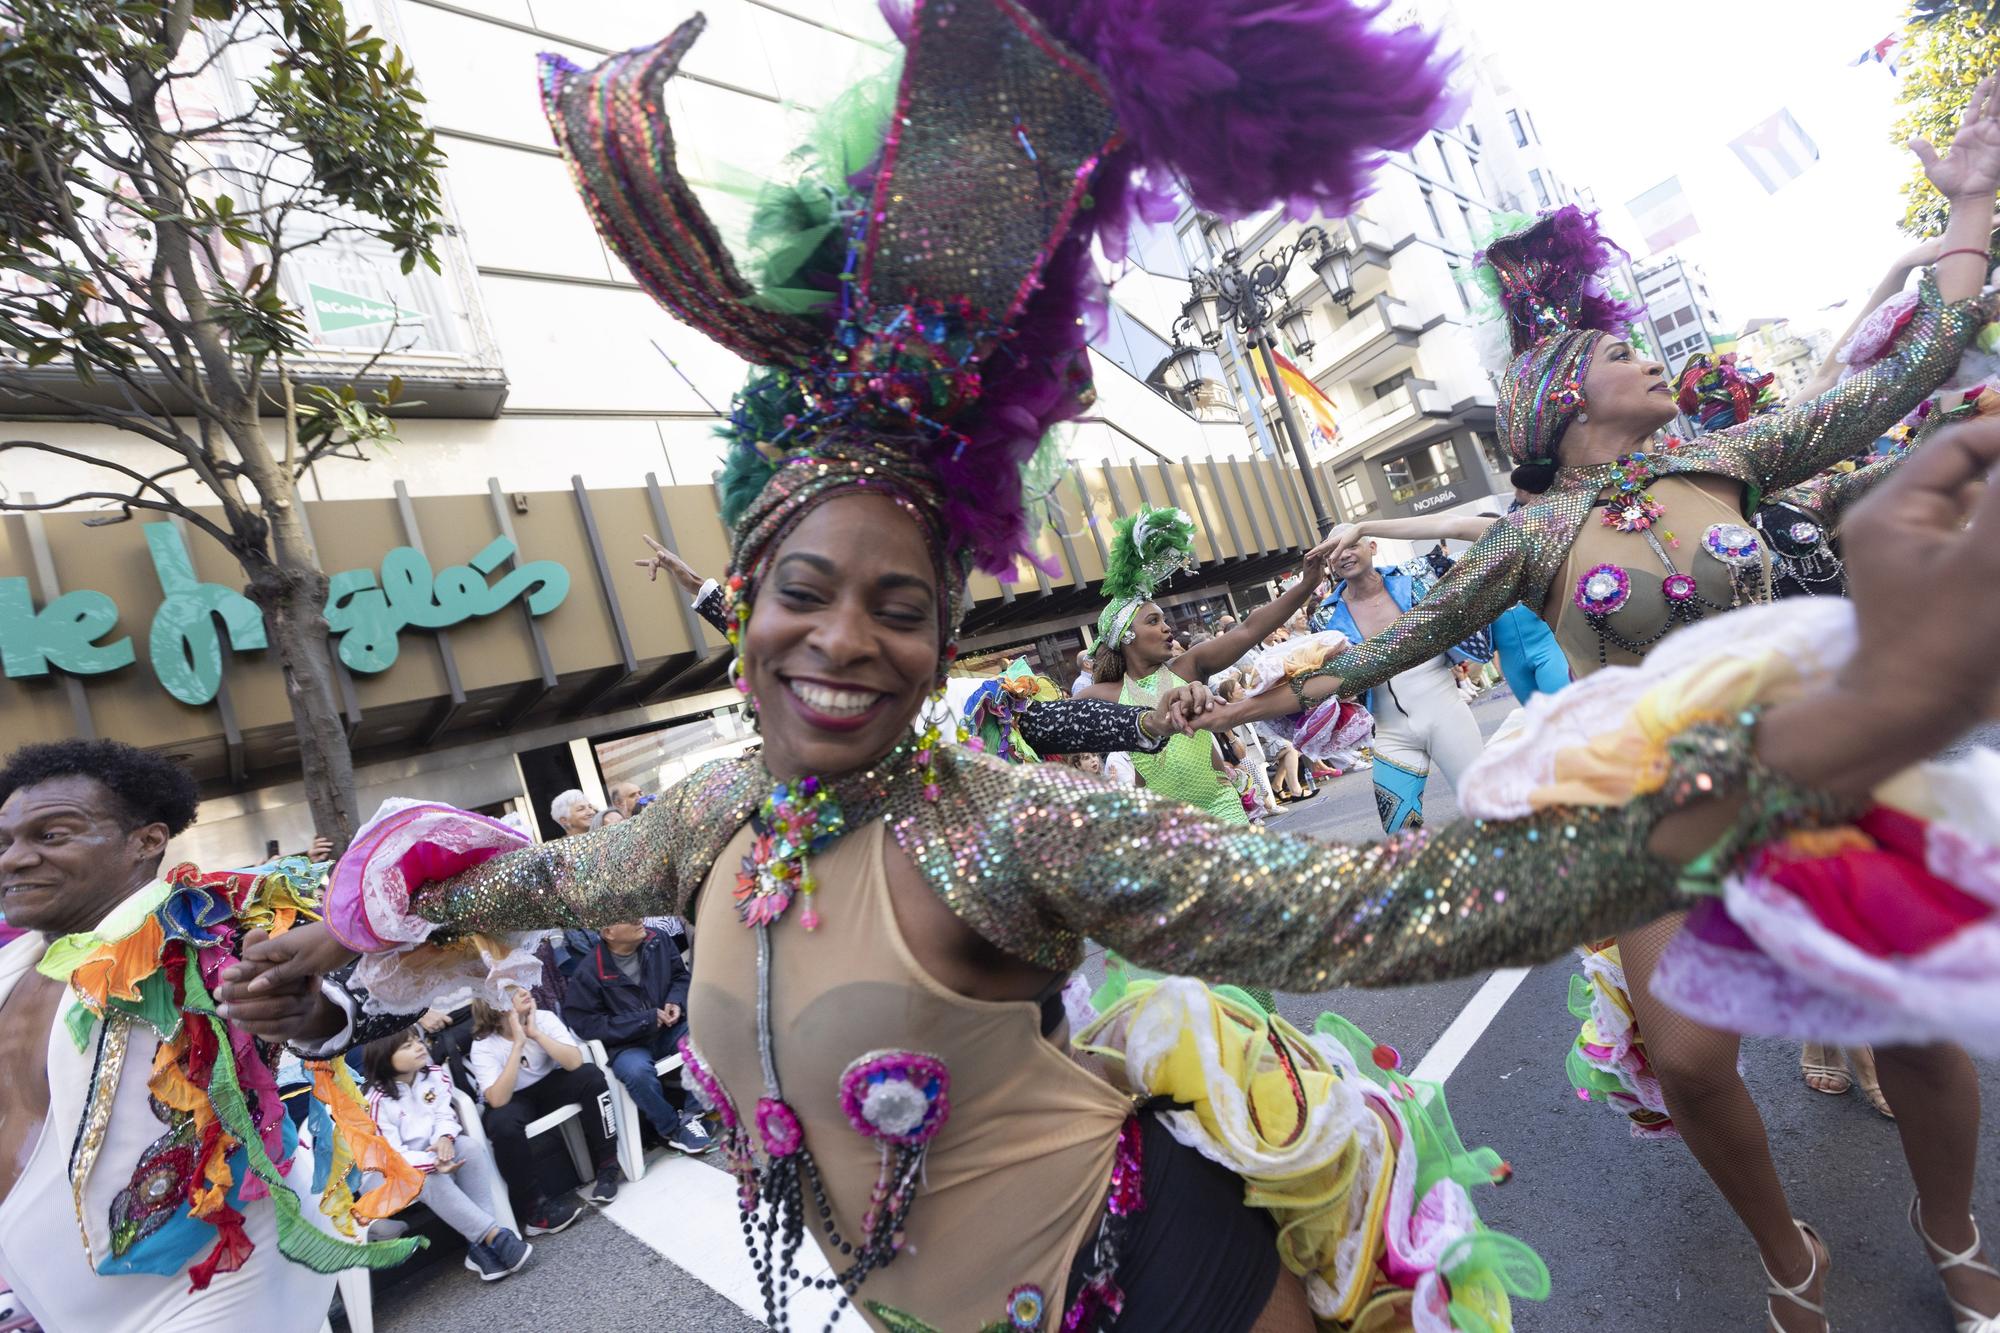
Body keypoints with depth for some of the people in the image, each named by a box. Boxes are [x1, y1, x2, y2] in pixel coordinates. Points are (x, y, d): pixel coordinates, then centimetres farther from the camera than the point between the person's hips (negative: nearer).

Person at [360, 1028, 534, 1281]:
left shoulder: (434, 1075, -4)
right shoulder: (378, 1101, -19)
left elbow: (445, 1115, -3)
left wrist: (444, 1138, -27)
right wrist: (432, 1163, -36)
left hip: (437, 1148, 5)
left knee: (473, 1149, -25)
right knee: (433, 1181, -35)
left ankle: (480, 1246, -26)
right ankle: (494, 1236, -36)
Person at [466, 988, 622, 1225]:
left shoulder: (544, 1018, -17)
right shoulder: (483, 1046, -22)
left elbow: (575, 1062, -27)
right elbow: (497, 1100, -34)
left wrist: (535, 1033, -31)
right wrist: (518, 1043, -36)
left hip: (549, 1085, 2)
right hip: (512, 1100, -2)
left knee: (591, 1075, -26)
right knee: (502, 1123, -36)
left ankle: (606, 1166, -14)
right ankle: (534, 1207, -19)